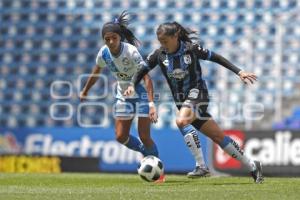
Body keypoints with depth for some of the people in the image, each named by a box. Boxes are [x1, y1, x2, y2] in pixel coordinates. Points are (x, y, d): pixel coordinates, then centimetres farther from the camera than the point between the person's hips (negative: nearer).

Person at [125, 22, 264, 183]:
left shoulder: (191, 48, -11)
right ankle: (252, 166, 10)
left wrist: (239, 72, -6)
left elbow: (216, 58, -3)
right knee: (218, 136, 2)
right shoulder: (159, 54, -1)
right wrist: (132, 85, -14)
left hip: (196, 93, -4)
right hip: (181, 100, 4)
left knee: (181, 121, -33)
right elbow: (142, 70, 6)